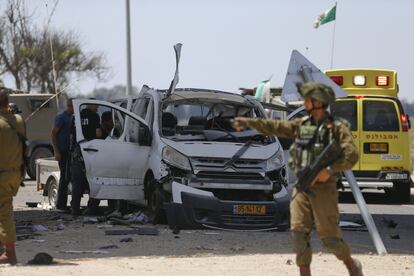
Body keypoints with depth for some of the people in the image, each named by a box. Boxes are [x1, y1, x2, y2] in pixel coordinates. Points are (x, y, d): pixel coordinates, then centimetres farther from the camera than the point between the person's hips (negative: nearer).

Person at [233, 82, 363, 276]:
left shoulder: (337, 128, -8)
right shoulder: (301, 124, 10)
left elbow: (351, 156, -17)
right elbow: (275, 127, 16)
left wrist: (329, 170, -26)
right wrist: (249, 122, 12)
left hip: (323, 188, -5)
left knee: (328, 236, -5)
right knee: (299, 232, -3)